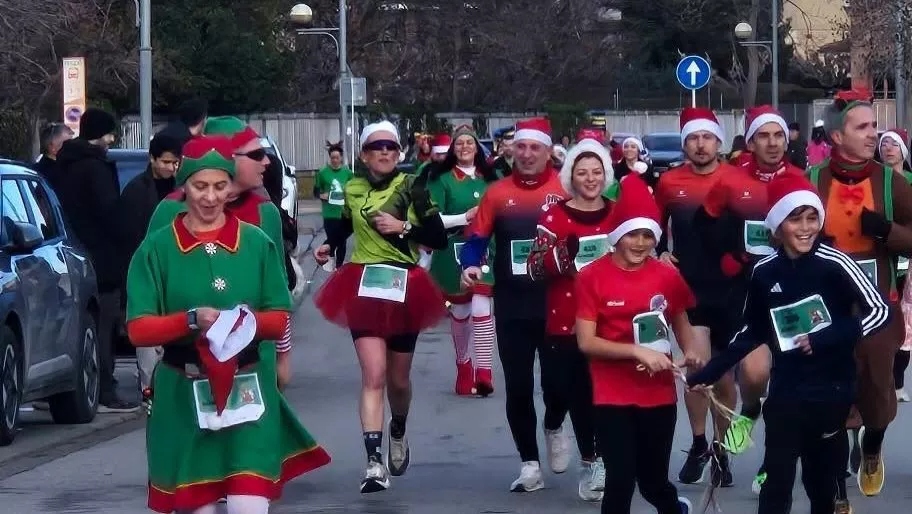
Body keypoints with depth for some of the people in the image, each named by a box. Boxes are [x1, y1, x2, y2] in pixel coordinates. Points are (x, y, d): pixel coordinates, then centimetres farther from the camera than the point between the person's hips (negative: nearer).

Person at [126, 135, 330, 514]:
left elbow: (279, 320, 7)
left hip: (247, 394, 0)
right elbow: (138, 329, -4)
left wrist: (248, 322, -15)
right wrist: (192, 320, -20)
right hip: (184, 397, 0)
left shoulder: (257, 243, 5)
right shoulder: (158, 248, 0)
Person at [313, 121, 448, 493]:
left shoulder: (412, 187, -5)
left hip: (404, 289, -1)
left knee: (398, 379, 12)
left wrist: (403, 227, -18)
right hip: (363, 288, 1)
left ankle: (398, 432, 44)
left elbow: (439, 239, -7)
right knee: (373, 375, -14)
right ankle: (374, 462, -18)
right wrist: (329, 246, 9)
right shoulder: (352, 189, 4)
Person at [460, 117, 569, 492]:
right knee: (517, 386, 2)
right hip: (511, 305, 2)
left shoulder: (565, 190, -2)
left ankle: (554, 427, 34)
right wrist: (470, 266, -12)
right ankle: (529, 464, 13)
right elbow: (476, 239, 6)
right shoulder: (497, 193, 4)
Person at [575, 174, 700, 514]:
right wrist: (637, 351, -23)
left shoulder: (667, 276, 0)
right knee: (620, 480, -8)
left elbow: (680, 320, 17)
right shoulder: (592, 276, -9)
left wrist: (690, 352, -4)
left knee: (653, 480, 14)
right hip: (613, 396, -3)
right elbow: (586, 342, -12)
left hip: (659, 395, 3)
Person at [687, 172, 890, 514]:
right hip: (785, 392, 2)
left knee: (821, 479, 8)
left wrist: (827, 338, -23)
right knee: (777, 482, -3)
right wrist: (709, 373, 10)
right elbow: (753, 333, 13)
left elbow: (880, 312, -15)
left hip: (831, 392, -2)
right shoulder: (764, 272, 0)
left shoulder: (834, 264, -13)